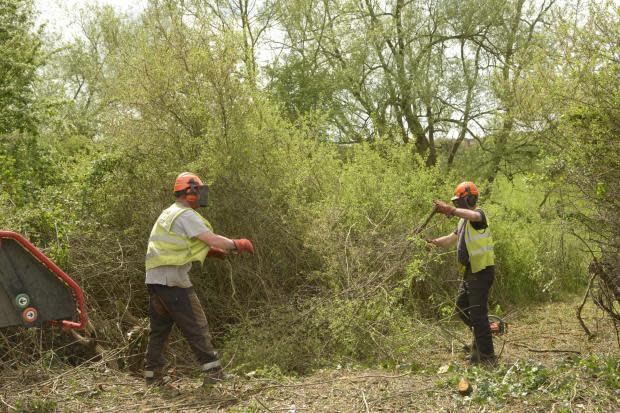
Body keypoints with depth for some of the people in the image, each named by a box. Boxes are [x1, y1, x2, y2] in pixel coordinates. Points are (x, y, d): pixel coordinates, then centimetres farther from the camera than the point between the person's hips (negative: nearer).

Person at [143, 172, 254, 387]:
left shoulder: (168, 213, 20)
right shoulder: (186, 215, -10)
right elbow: (213, 239, -16)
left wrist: (210, 251, 14)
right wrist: (237, 244, -1)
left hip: (153, 278, 9)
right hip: (172, 279, -9)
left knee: (159, 328, 15)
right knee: (196, 326, -3)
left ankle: (152, 375, 19)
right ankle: (213, 372, 0)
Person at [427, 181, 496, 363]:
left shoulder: (478, 214, -13)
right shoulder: (463, 221, 17)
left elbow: (473, 215, -39)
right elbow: (451, 239, 25)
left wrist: (450, 210, -49)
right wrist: (433, 242, 12)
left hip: (482, 271, -10)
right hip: (470, 271, 10)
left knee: (478, 313, -7)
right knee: (461, 307, 20)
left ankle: (487, 355, 0)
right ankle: (480, 336, 36)